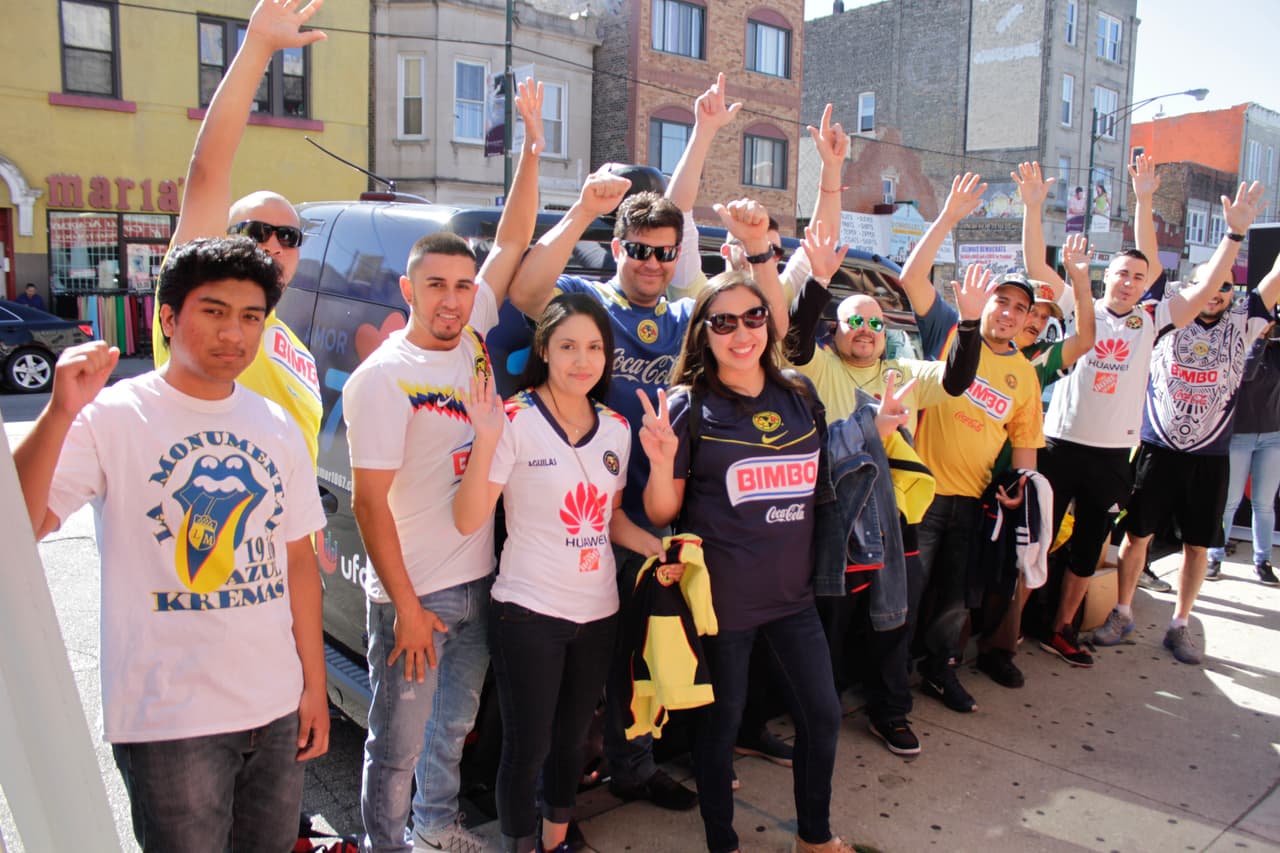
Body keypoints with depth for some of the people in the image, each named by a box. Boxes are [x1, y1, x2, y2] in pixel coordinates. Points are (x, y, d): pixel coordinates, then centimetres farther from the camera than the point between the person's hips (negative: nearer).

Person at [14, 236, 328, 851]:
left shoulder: (277, 427, 5)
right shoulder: (112, 417, -10)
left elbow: (298, 559, 8)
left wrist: (314, 684, 7)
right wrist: (60, 412, -33)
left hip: (277, 708, 5)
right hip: (170, 722, -5)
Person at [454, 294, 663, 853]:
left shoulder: (616, 430, 4)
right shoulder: (516, 422, -13)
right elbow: (468, 521, -16)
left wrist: (659, 548, -2)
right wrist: (485, 442, -28)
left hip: (597, 613, 6)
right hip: (528, 615, -5)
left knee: (570, 740, 20)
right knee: (527, 748, 4)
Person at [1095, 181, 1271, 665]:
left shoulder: (1241, 326, 4)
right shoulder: (1167, 318, -2)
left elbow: (1273, 281, -5)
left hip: (1209, 457, 2)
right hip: (1157, 449, -2)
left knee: (1197, 545, 8)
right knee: (1137, 534, 6)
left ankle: (1179, 624, 22)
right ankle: (1122, 613, 21)